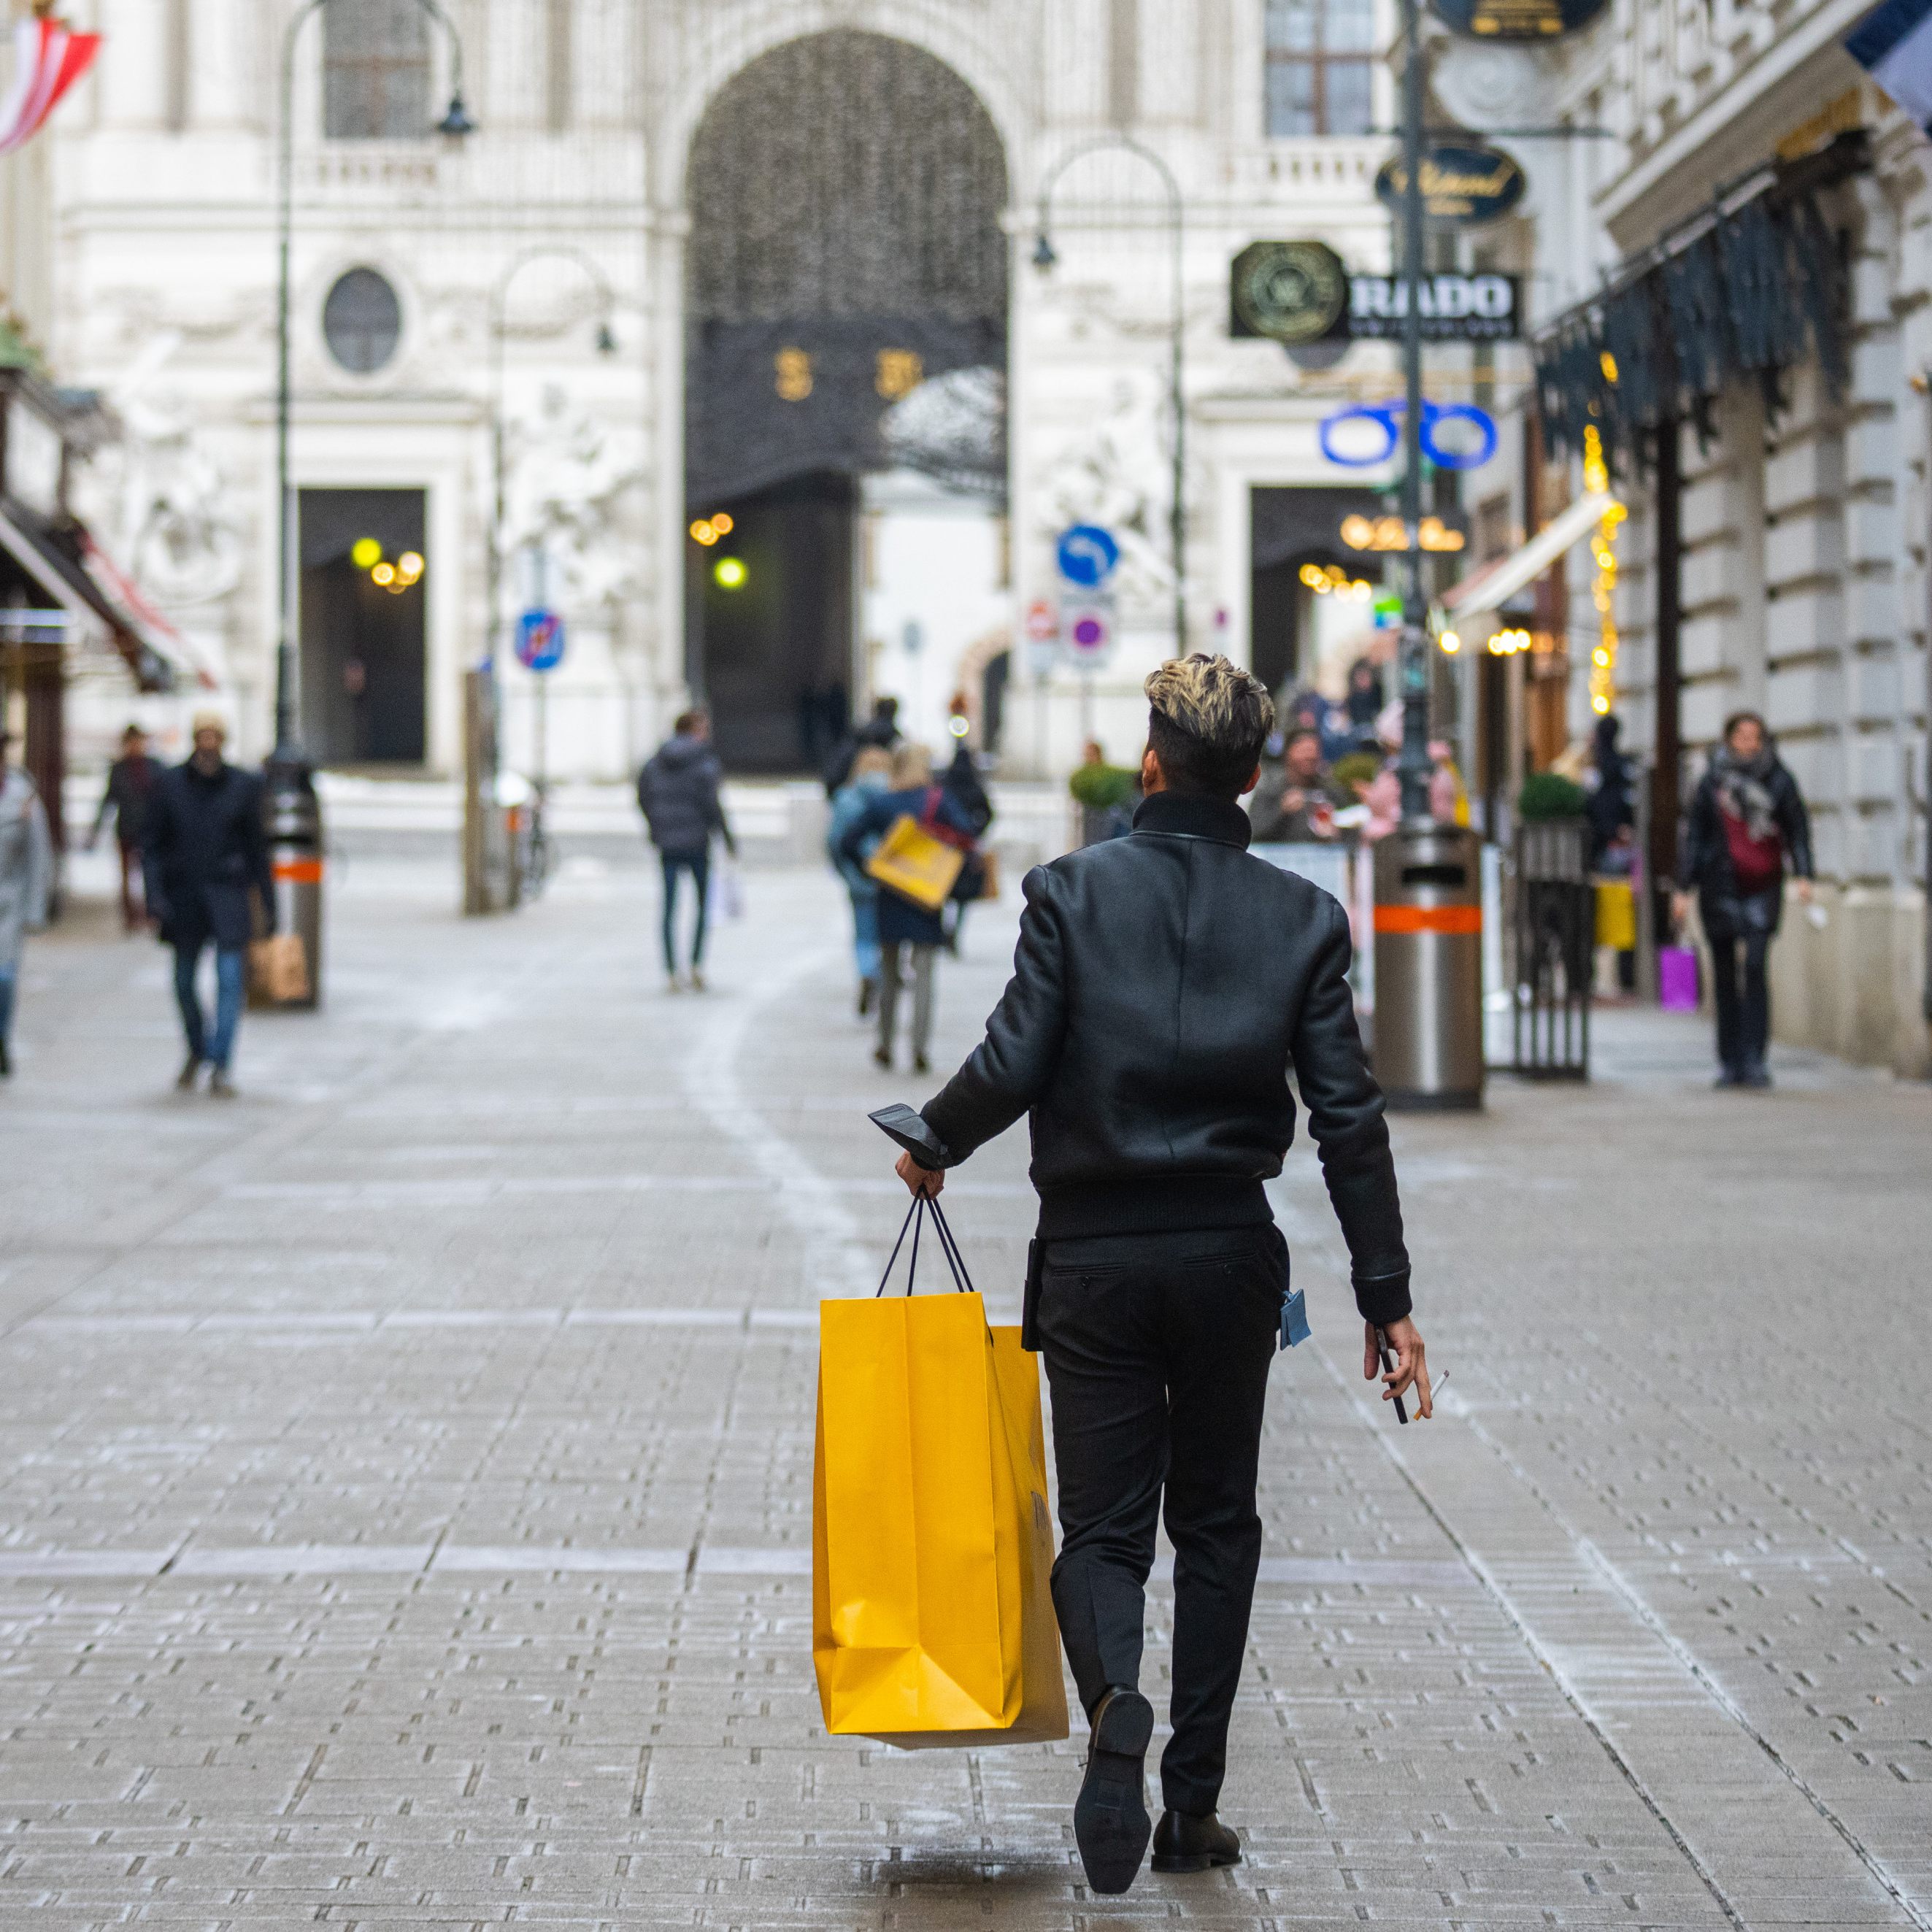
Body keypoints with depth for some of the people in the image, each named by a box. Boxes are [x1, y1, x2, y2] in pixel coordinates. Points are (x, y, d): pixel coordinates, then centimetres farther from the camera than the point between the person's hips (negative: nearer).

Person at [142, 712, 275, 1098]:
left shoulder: (243, 784, 1)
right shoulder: (169, 784, 0)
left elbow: (256, 846, 6)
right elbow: (152, 845, 1)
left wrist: (268, 904, 7)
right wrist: (154, 896, -10)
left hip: (229, 893, -1)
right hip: (184, 894, 1)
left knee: (229, 978, -12)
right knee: (184, 982, 9)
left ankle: (221, 1067, -12)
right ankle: (197, 1049, 35)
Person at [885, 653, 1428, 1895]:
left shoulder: (1073, 891, -7)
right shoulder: (1301, 918, -1)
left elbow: (1012, 1065, -12)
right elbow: (1349, 1120, -3)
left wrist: (933, 1147, 9)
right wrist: (1387, 1300, 1)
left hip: (1095, 1257, -1)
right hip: (1232, 1257, 2)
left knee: (1103, 1526, 5)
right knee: (1217, 1524, 15)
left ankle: (1117, 1700, -28)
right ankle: (1194, 1807, 17)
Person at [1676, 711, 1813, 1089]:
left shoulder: (1779, 780, 2)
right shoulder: (1711, 783, 5)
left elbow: (1798, 830, 1)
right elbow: (1694, 836, 8)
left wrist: (1803, 874, -13)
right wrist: (1685, 888, 4)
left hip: (1763, 888, -2)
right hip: (1721, 887, 2)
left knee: (1755, 966, -14)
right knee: (1724, 974, 4)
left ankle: (1755, 1061, -17)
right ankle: (1729, 1062, 10)